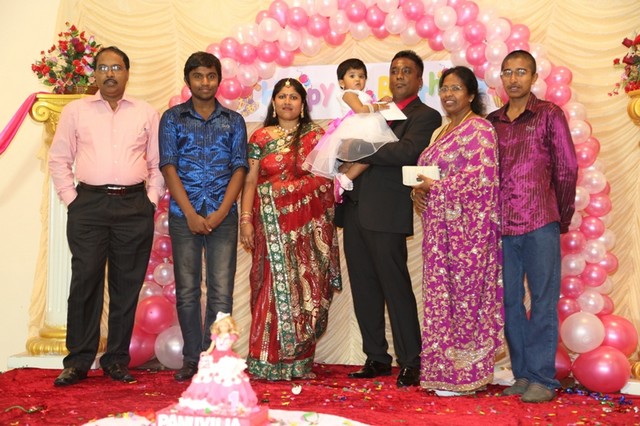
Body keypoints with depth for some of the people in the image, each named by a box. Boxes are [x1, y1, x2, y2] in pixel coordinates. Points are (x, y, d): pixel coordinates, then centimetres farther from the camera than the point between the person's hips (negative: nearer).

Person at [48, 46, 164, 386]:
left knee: (127, 285, 3)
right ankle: (78, 361, 4)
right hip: (89, 205, -1)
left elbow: (158, 163, 13)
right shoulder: (75, 111, 12)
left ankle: (117, 360, 12)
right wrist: (70, 199, 1)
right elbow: (59, 159, 11)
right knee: (85, 281, -4)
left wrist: (150, 201, 3)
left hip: (134, 207, 1)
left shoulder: (147, 113, 13)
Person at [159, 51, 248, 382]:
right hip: (184, 215, 0)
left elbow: (239, 168, 4)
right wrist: (190, 214, -9)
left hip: (222, 215, 0)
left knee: (221, 290, -3)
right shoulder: (172, 118, 9)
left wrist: (221, 212, -8)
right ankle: (192, 358, 13)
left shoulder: (234, 121, 11)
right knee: (187, 290, 3)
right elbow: (169, 167, 1)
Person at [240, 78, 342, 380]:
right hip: (273, 222, -1)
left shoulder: (316, 136, 10)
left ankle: (300, 360, 11)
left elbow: (327, 176, 7)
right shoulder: (261, 137, 8)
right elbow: (250, 180, 3)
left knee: (307, 287, 2)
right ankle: (268, 360, 2)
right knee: (276, 285, -4)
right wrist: (245, 219, -5)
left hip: (309, 224, 1)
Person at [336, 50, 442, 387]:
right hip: (354, 208, 7)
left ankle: (410, 362, 5)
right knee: (363, 288, 10)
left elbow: (407, 151, -19)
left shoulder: (425, 116, 0)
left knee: (396, 288, -5)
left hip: (386, 212, -7)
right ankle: (377, 358, 20)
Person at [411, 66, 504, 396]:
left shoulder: (478, 129, -7)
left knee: (464, 295, -3)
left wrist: (437, 186, -16)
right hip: (440, 226, 8)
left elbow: (483, 177, -18)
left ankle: (465, 373, 6)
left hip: (466, 224, -8)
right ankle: (444, 368, 16)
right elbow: (427, 172, 22)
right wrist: (418, 188, 1)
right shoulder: (441, 131, 20)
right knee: (440, 293, 8)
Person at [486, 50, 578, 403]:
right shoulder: (492, 122, 13)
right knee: (509, 301, 8)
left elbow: (567, 169, 1)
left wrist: (562, 219, 4)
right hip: (501, 226, 4)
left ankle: (543, 379, 8)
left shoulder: (549, 115, 2)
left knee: (543, 302, 1)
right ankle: (523, 374, 19)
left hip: (540, 225, -4)